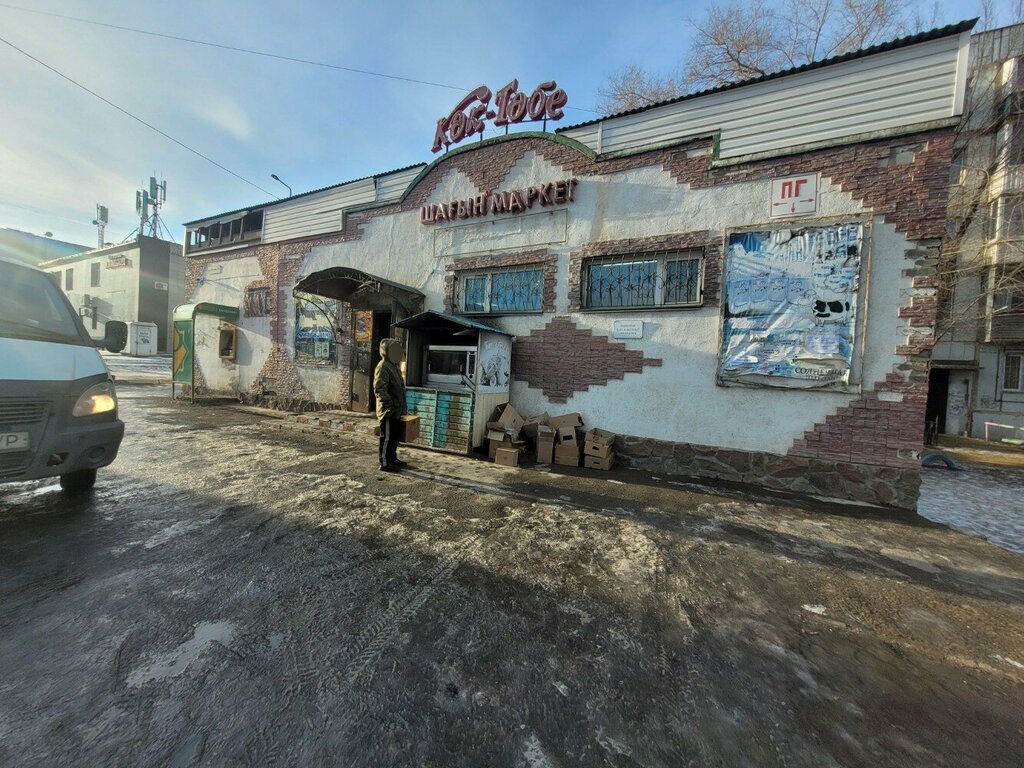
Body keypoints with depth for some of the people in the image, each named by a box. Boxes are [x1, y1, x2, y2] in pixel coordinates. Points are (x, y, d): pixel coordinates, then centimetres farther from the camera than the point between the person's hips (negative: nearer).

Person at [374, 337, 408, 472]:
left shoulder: (393, 366, 15)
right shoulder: (383, 367, -16)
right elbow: (379, 390, -23)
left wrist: (402, 408, 21)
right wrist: (389, 404, -25)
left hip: (396, 411, 10)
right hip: (388, 411, -10)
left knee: (395, 435, 18)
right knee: (387, 437, -2)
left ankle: (392, 458, 31)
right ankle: (385, 463, 8)